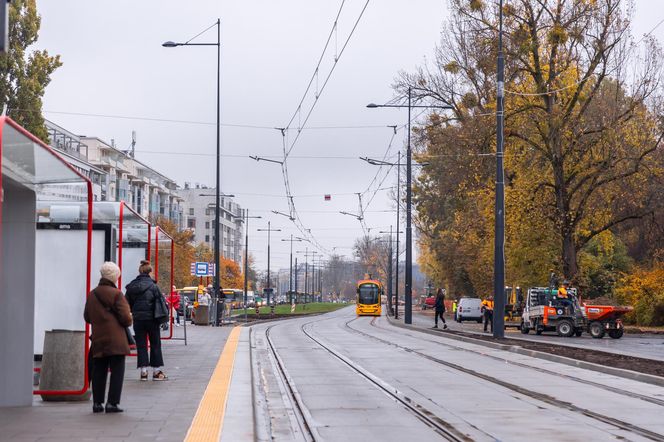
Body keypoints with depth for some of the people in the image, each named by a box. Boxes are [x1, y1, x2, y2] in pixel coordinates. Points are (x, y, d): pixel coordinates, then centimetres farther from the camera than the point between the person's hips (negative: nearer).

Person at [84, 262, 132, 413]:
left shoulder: (92, 295, 7)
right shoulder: (116, 294, -10)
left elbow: (87, 317, 15)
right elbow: (126, 318, -12)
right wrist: (129, 320, 9)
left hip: (98, 340, 5)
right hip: (115, 341, -5)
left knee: (99, 372, 12)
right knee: (117, 372, 0)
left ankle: (97, 402, 12)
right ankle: (112, 403, -4)